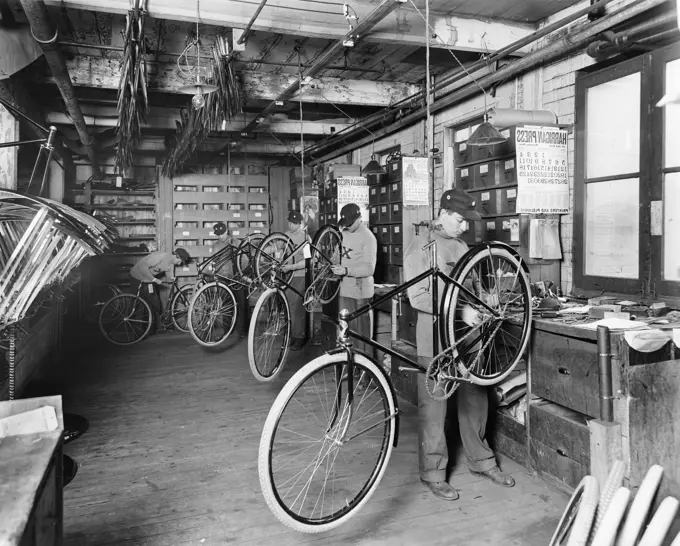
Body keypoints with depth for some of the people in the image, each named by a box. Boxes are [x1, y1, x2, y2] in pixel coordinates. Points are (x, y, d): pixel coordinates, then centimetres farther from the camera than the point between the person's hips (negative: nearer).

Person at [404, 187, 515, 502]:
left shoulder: (461, 247, 13)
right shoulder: (422, 249, -7)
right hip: (435, 339, -6)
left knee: (475, 401, 15)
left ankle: (481, 461, 33)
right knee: (433, 408, 2)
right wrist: (460, 310, -22)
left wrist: (483, 298, 2)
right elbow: (419, 298, -16)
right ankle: (433, 473, 17)